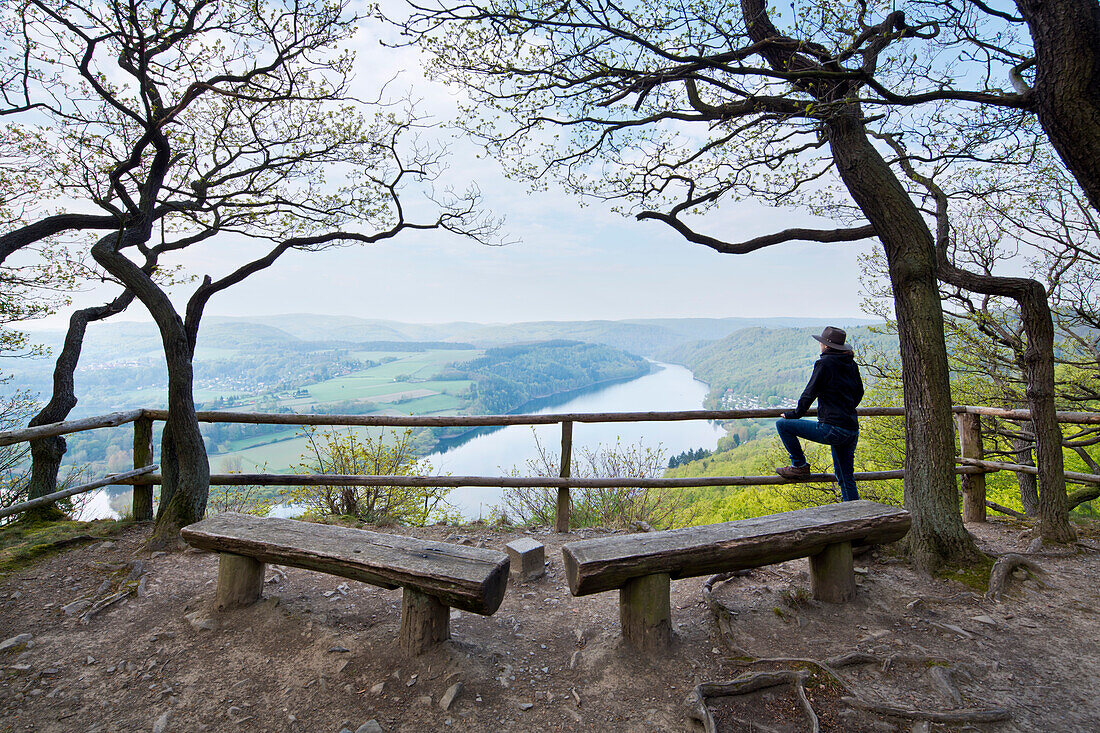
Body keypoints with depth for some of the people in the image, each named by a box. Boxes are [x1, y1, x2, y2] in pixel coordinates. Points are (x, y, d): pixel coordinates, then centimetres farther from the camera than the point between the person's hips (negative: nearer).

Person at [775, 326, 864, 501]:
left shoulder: (824, 363, -8)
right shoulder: (851, 364, 13)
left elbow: (810, 393, -7)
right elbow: (859, 393, 24)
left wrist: (794, 414, 6)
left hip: (832, 428, -8)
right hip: (852, 430, 8)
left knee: (782, 424, -1)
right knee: (846, 477, 19)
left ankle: (800, 465, 6)